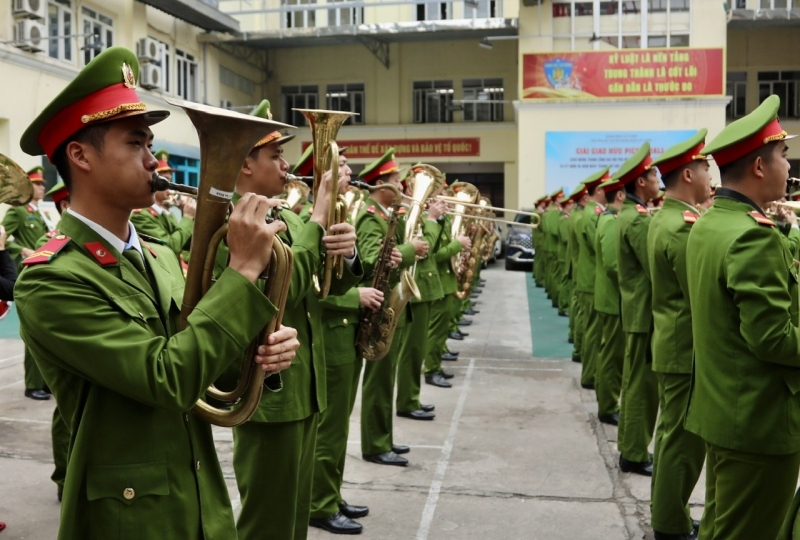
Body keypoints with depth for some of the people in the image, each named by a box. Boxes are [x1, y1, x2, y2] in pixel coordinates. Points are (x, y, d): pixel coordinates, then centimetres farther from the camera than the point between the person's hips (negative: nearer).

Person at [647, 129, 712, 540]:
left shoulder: (665, 218, 10)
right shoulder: (684, 227, -22)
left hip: (672, 344, 10)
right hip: (689, 349, -10)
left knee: (673, 432, 19)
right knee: (685, 438, 2)